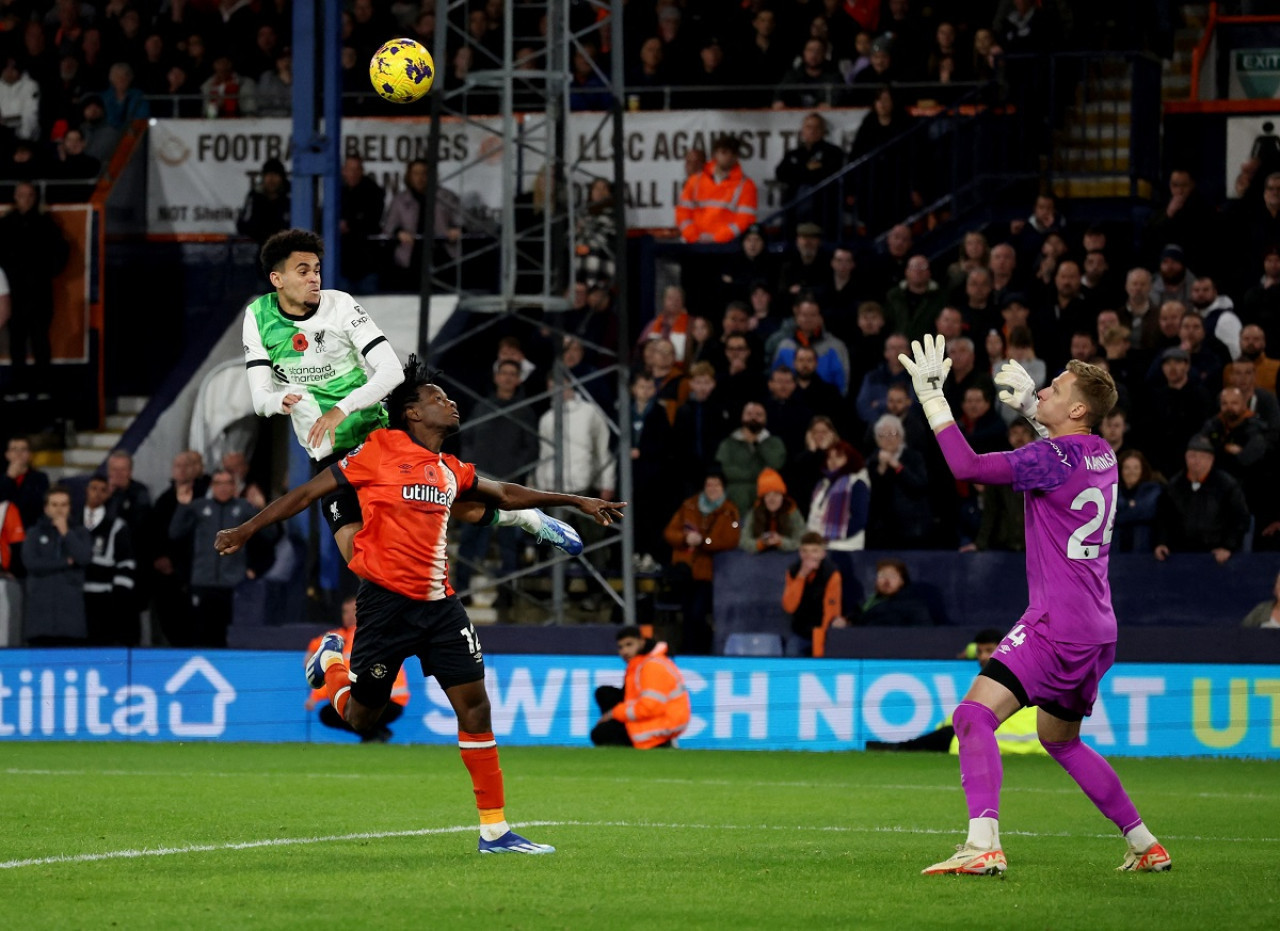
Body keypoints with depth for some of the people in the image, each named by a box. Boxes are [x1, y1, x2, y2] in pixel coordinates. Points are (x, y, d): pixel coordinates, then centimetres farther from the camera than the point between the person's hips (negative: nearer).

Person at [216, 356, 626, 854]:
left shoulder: (450, 470, 15)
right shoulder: (378, 451, -4)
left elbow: (505, 494, 32)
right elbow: (308, 492, 0)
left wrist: (576, 501, 32)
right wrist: (246, 530, -1)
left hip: (438, 603, 5)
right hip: (386, 601, -5)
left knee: (474, 702, -4)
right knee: (361, 718, 2)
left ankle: (494, 830, 0)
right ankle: (331, 660, 37)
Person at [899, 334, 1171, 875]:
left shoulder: (1055, 458, -15)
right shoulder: (1101, 454, 10)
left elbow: (967, 466, -21)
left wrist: (931, 395, -15)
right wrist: (1031, 410, 34)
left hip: (1058, 625, -10)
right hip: (1096, 628, 10)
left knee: (975, 713, -18)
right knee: (1059, 739, 26)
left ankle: (983, 845, -34)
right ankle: (1145, 846, 29)